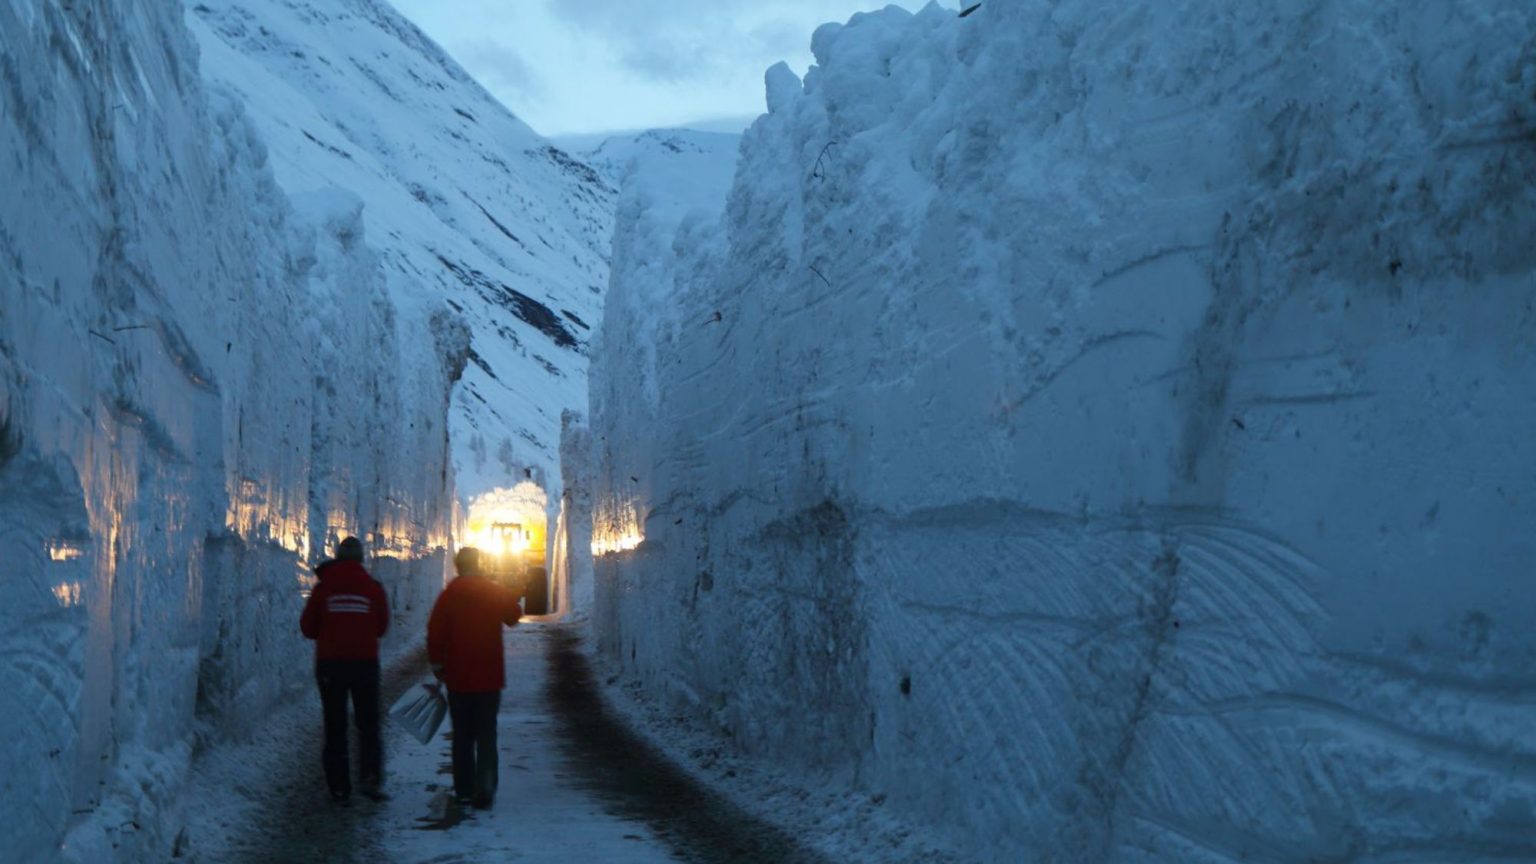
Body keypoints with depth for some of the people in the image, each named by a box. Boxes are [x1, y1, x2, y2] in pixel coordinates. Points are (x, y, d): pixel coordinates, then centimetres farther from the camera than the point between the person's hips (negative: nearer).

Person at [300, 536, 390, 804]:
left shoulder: (323, 588, -1)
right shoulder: (373, 587, -1)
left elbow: (308, 628, 5)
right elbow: (382, 626, 8)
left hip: (330, 664, 0)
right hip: (365, 663, 0)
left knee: (335, 727, 8)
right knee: (368, 724, 9)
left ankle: (339, 788, 6)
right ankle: (370, 777, -9)